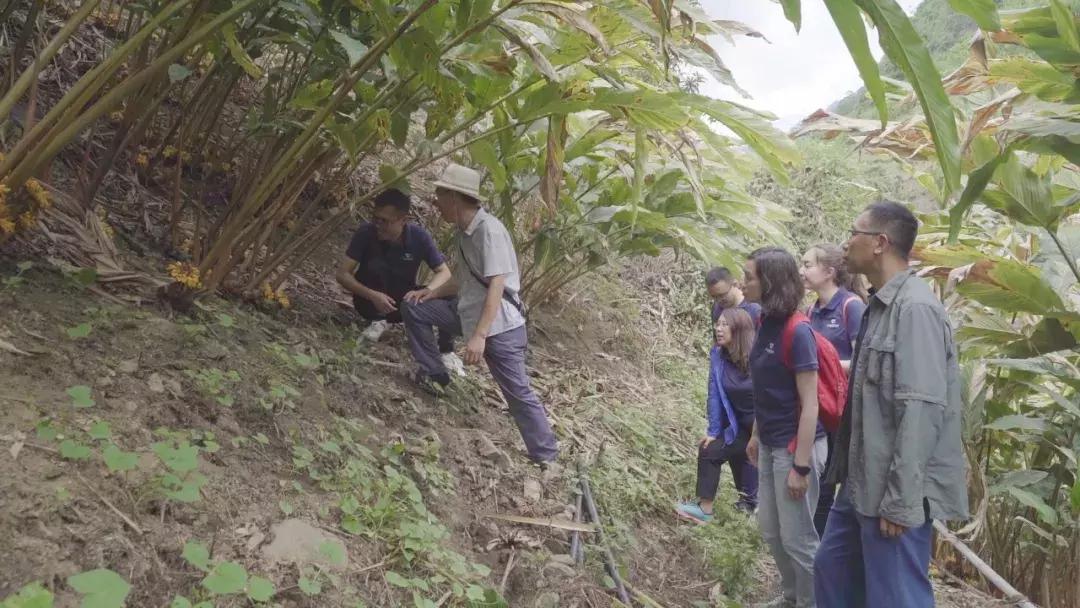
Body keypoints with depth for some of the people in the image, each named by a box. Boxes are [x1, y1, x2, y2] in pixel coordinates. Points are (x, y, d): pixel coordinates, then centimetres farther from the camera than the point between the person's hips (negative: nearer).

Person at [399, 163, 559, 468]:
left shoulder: (489, 229, -21)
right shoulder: (463, 231, 8)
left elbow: (496, 287, -26)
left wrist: (479, 336, -29)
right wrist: (431, 292, 3)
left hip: (500, 325, -9)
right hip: (470, 313, 9)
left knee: (519, 394, -5)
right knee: (414, 308, 10)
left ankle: (547, 459, 6)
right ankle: (433, 374, 19)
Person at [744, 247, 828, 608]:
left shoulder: (797, 332, -21)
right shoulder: (767, 323, 3)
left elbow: (809, 406, -20)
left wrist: (801, 466, -20)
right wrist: (756, 435, 17)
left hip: (795, 446, -8)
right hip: (770, 444, 8)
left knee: (797, 536, 6)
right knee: (770, 528, 20)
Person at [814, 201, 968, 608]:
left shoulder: (915, 308, -18)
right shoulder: (879, 305, 11)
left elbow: (921, 408, -23)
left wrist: (900, 499, -22)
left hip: (894, 492, -9)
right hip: (862, 483, 9)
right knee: (832, 571, 20)